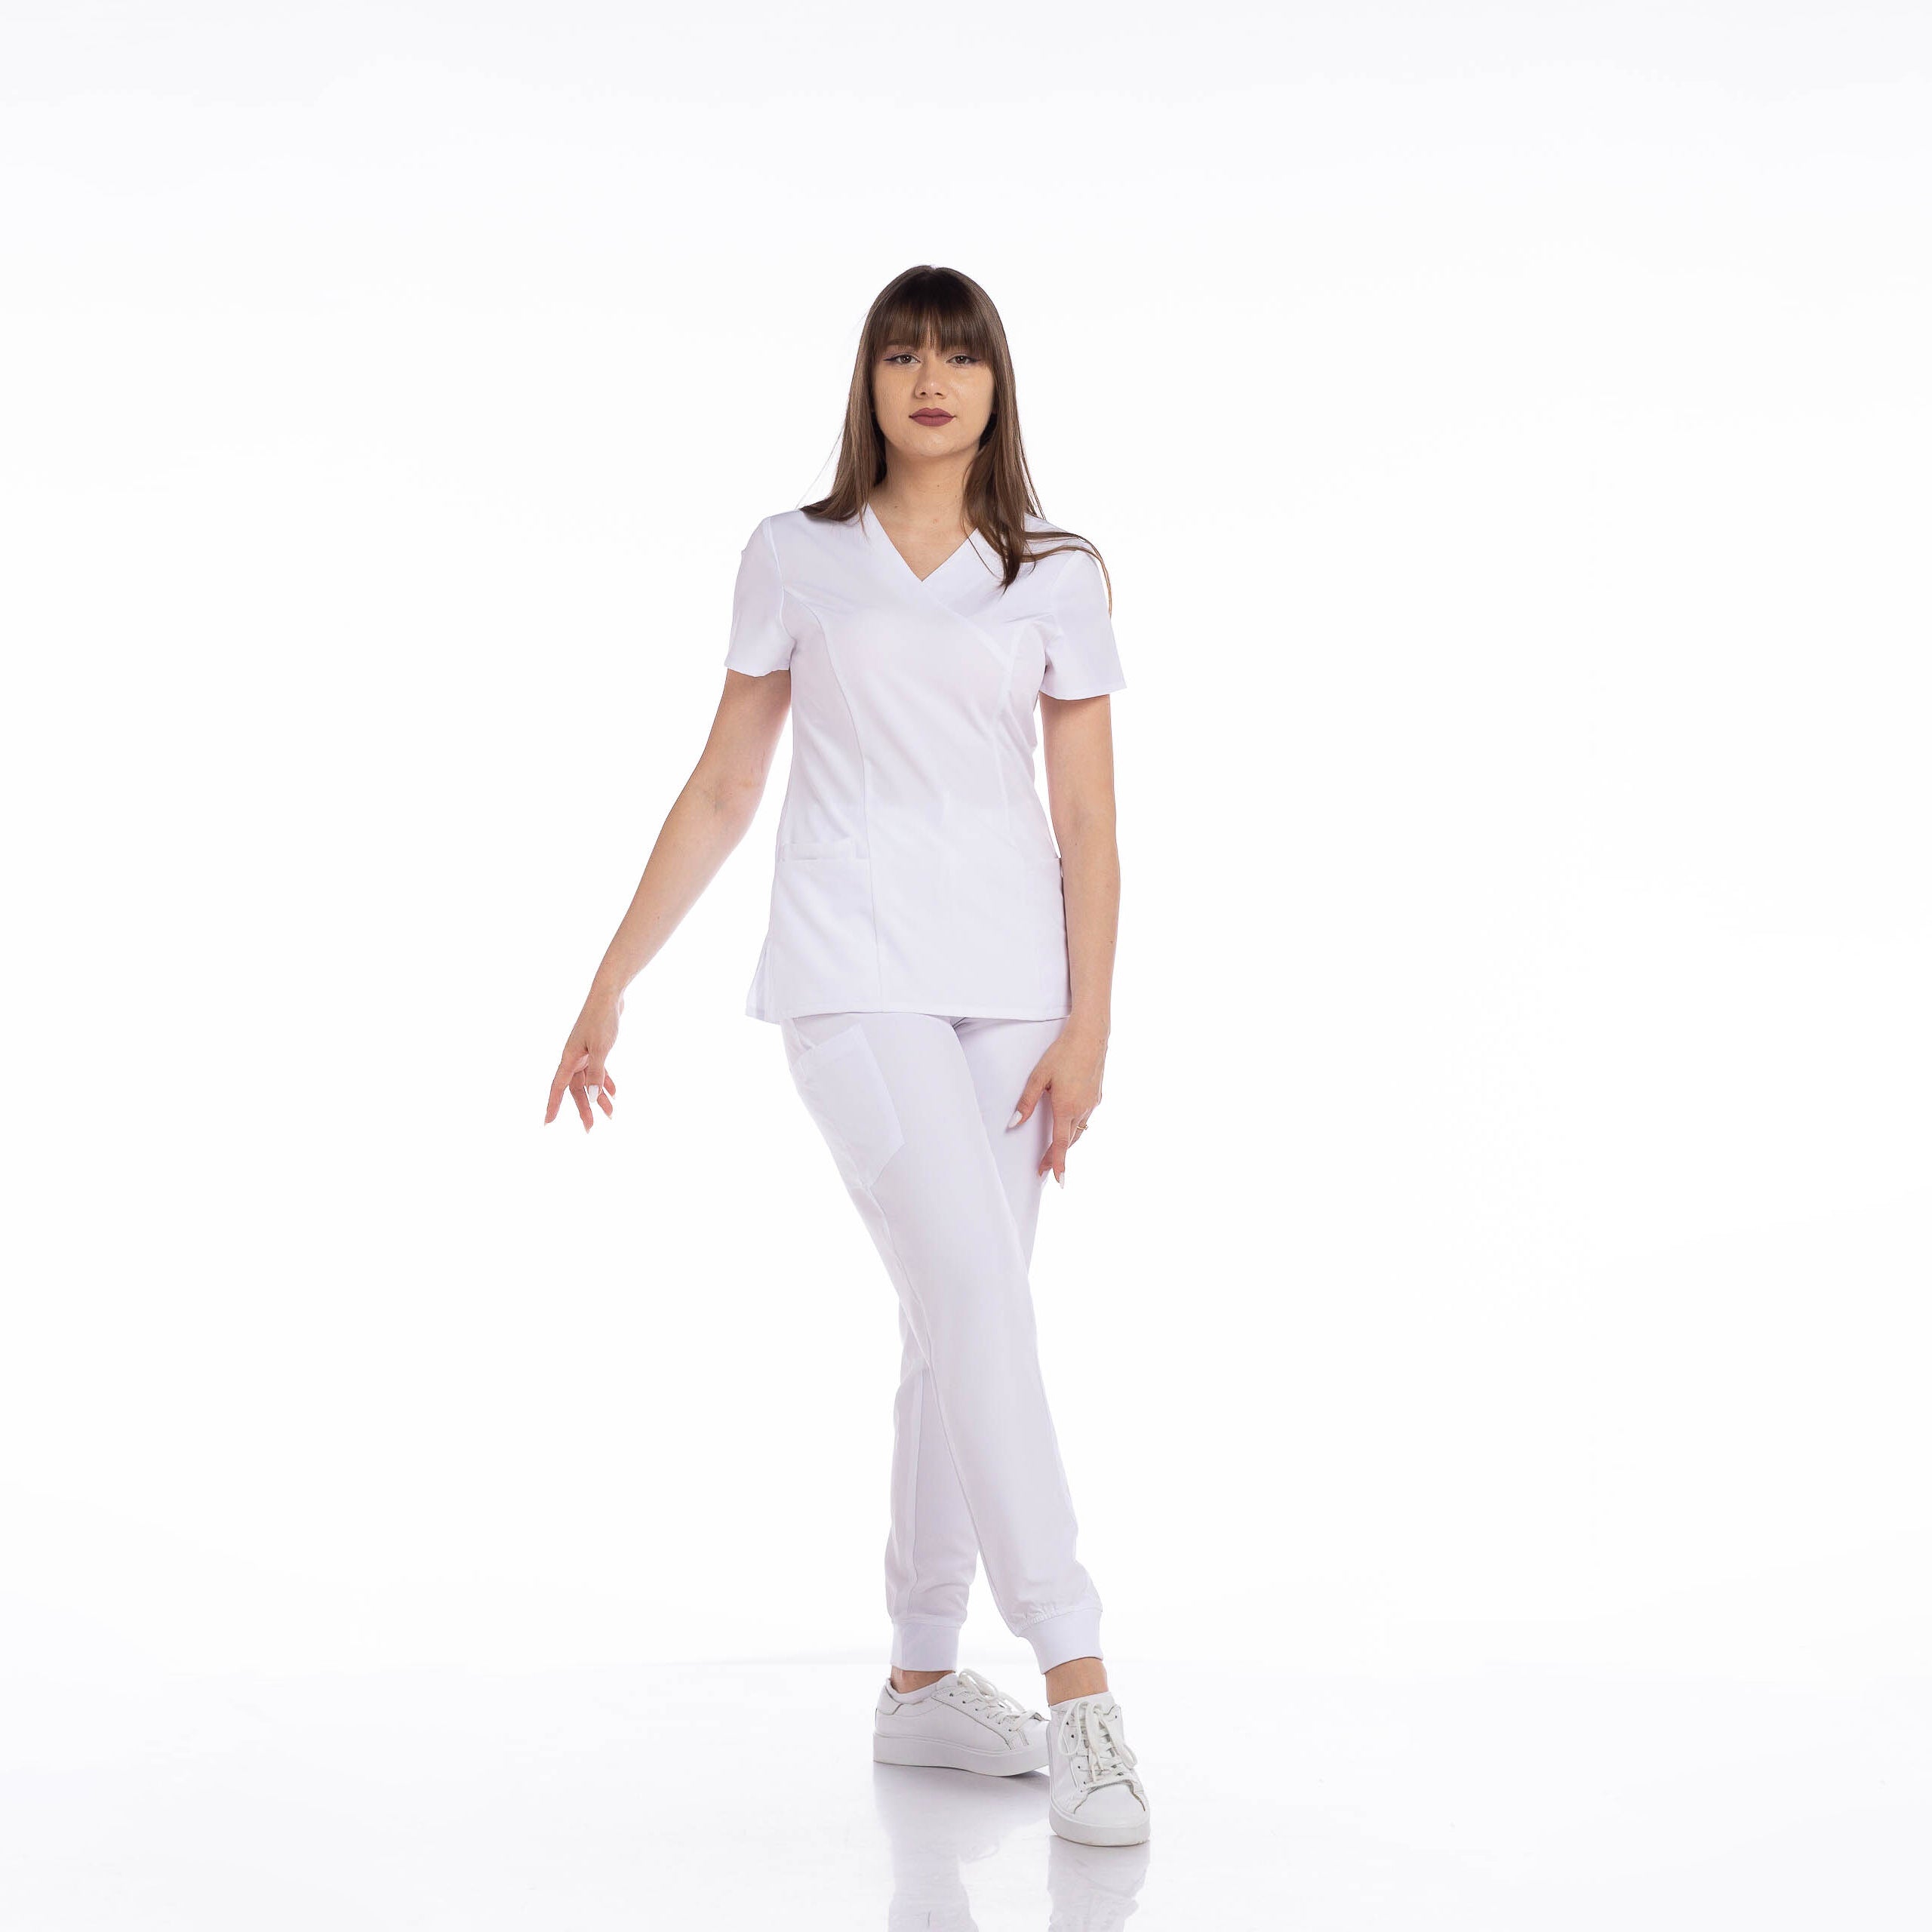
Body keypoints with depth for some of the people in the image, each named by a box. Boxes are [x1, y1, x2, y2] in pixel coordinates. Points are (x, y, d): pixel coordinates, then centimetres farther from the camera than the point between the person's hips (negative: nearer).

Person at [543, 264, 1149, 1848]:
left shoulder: (1059, 581, 9)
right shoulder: (793, 560, 7)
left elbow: (1089, 822, 6)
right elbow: (722, 792, 10)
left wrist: (1089, 1026, -2)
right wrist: (609, 991, 9)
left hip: (1013, 980, 3)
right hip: (854, 973, -2)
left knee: (958, 1326, 6)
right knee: (977, 1295, -16)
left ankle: (922, 1684, 19)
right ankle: (1079, 1687, -15)